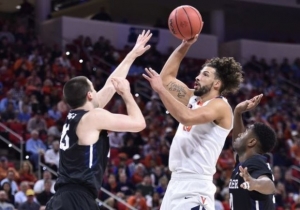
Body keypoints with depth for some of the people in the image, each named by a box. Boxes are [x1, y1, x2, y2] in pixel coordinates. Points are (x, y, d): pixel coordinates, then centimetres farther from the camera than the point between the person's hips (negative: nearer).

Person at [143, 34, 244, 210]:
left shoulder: (220, 106, -10)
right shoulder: (193, 99, 15)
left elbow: (187, 117, -27)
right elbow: (167, 77, 20)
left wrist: (160, 90, -20)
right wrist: (184, 46, 13)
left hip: (196, 185, -9)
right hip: (177, 181, 9)